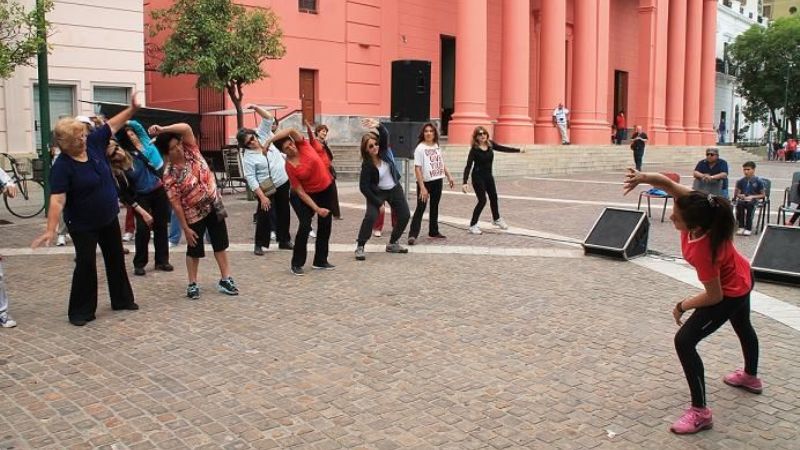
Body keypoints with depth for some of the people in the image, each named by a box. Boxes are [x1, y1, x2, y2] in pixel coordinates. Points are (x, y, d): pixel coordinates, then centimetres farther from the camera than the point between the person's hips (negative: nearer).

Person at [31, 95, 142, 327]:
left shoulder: (94, 142, -8)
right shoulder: (62, 166, -24)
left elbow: (112, 125, 5)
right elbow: (57, 200, -31)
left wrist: (132, 109, -4)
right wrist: (51, 230, -38)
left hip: (109, 218, 7)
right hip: (83, 225, -7)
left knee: (116, 259, 16)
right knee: (86, 264, -3)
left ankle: (122, 299, 32)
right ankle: (81, 311, 11)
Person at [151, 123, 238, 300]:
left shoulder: (190, 150, -7)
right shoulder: (169, 175, -19)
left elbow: (186, 128, -23)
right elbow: (176, 204, -17)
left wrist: (162, 129, -33)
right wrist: (185, 228, -15)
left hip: (214, 205, 4)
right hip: (194, 214, -4)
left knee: (220, 244, 10)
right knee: (194, 249, 7)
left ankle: (225, 279, 21)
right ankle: (192, 284, 23)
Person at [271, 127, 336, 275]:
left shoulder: (302, 145, -13)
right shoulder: (289, 167, -20)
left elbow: (292, 130, -32)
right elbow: (300, 192, -20)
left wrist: (269, 140, -32)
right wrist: (316, 209, -23)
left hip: (327, 188, 4)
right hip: (309, 195, -4)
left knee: (325, 226, 10)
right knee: (305, 226, -17)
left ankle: (320, 261, 23)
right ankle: (296, 264, -3)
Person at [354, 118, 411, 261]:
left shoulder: (383, 150, -14)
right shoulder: (367, 165, -23)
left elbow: (385, 135, -32)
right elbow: (364, 187, -22)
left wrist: (378, 125, -55)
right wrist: (378, 202, -20)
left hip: (394, 189, 5)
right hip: (377, 192, -5)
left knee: (405, 215, 6)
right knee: (370, 216, -24)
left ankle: (392, 244, 22)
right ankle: (360, 247, -14)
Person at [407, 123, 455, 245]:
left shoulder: (437, 146, 6)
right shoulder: (420, 148, -14)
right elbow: (417, 169, -18)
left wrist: (449, 176, 14)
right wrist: (422, 187, -22)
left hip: (437, 181, 7)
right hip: (425, 182, -6)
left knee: (435, 207, 16)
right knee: (420, 208, -10)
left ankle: (433, 231, 28)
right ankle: (413, 234, -11)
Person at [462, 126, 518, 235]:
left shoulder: (490, 144, -5)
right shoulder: (474, 149, -19)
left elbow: (503, 148, 10)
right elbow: (468, 166, -23)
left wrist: (519, 150, 12)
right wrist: (465, 182, -32)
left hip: (488, 176, 6)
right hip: (478, 177, -6)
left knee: (493, 197, 20)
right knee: (482, 200, -9)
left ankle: (496, 219, 43)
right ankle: (473, 225, 2)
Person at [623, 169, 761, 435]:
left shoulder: (702, 252, -42)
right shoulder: (698, 207, -28)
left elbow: (714, 296, -30)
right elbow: (667, 183, -23)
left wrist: (683, 306, -16)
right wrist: (643, 177, -44)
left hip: (730, 293, -9)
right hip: (741, 278, 9)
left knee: (684, 341, -13)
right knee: (742, 327, 33)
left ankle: (700, 412, -4)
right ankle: (750, 377, 62)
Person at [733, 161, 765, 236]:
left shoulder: (758, 181, 1)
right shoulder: (741, 181, 9)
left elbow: (763, 195, 3)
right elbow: (736, 193, 14)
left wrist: (752, 197, -12)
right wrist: (739, 195, -10)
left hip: (753, 200, -2)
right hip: (742, 199, 2)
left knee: (750, 205, -36)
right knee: (739, 205, -32)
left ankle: (748, 228, -28)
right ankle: (741, 226, -24)